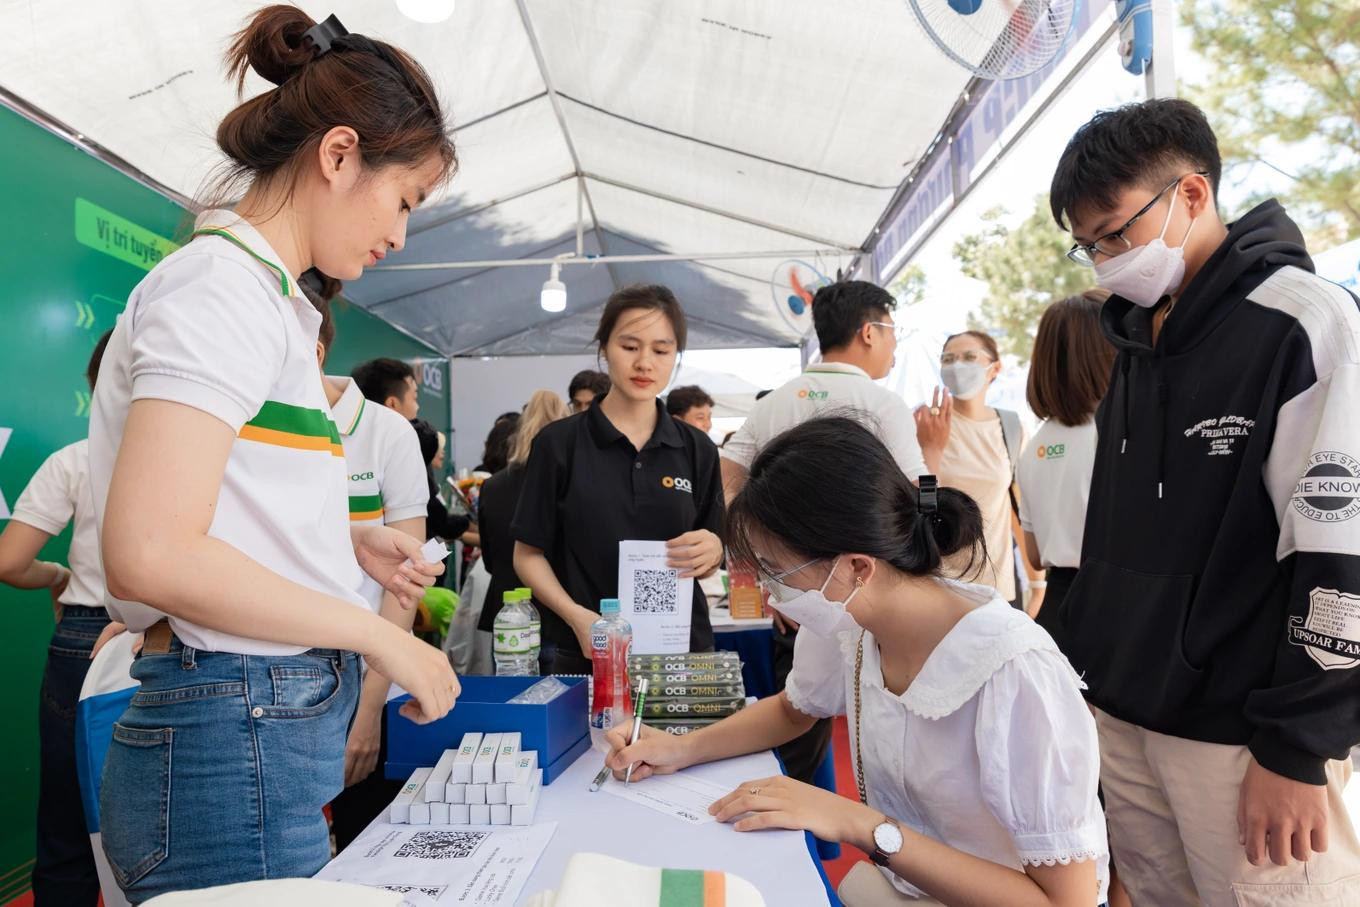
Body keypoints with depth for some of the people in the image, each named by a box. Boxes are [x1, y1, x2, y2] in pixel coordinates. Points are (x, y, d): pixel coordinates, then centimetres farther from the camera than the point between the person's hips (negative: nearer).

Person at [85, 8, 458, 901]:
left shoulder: (260, 293, 14)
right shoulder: (223, 285, -14)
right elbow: (151, 553, -25)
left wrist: (351, 540, 6)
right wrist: (377, 634, -17)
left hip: (277, 734, 9)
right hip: (236, 743, -9)